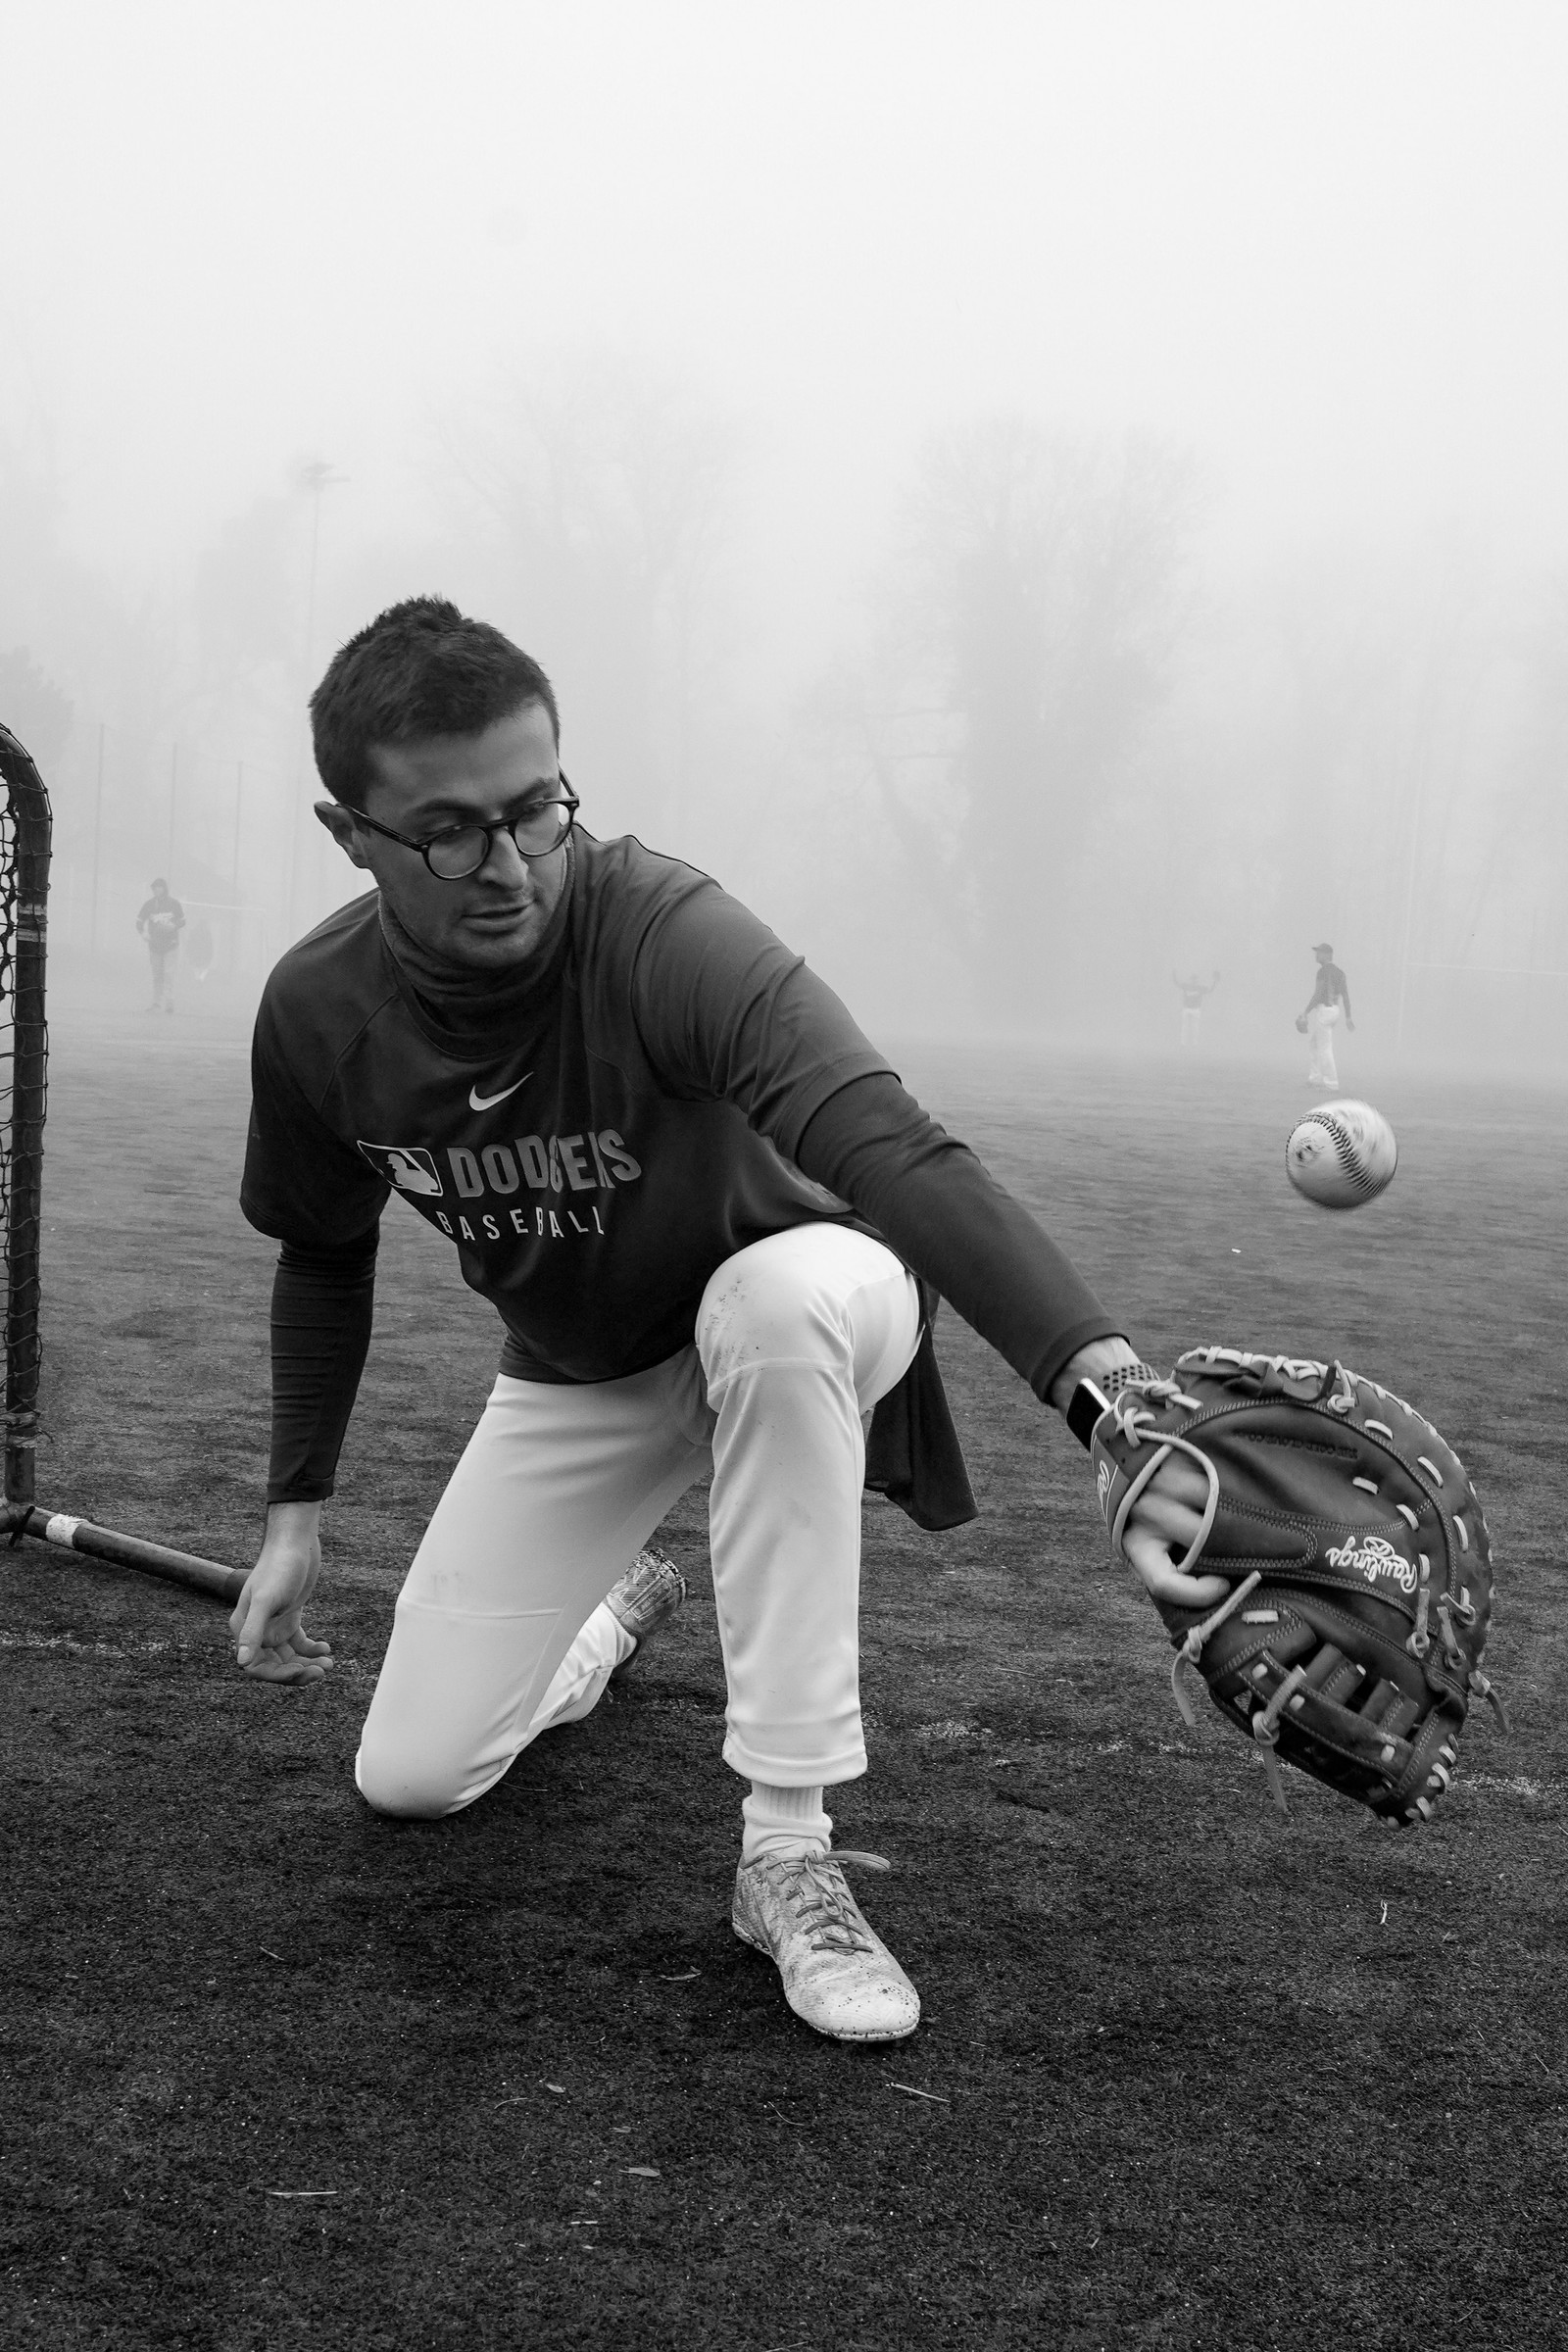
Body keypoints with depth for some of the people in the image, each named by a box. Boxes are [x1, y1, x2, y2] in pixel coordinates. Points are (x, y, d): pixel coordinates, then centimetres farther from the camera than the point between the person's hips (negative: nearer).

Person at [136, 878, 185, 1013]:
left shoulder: (174, 903, -2)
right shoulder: (149, 904, 3)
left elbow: (182, 921, 4)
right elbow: (139, 921, 8)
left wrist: (173, 926, -16)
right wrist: (144, 932, -10)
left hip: (170, 944, -3)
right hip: (155, 944, 3)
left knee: (168, 973, -12)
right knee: (157, 975, 6)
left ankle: (169, 1001, -12)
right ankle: (157, 1002, 12)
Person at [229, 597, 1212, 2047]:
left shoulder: (661, 933, -34)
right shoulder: (318, 1014, -17)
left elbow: (896, 1154, -51)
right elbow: (323, 1258, 4)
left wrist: (1109, 1385, -66)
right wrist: (296, 1513, 2)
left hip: (786, 1309, -4)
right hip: (573, 1381, 4)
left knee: (789, 1290, -42)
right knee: (407, 1779, -2)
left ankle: (789, 1848, -30)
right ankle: (613, 1615, 33)